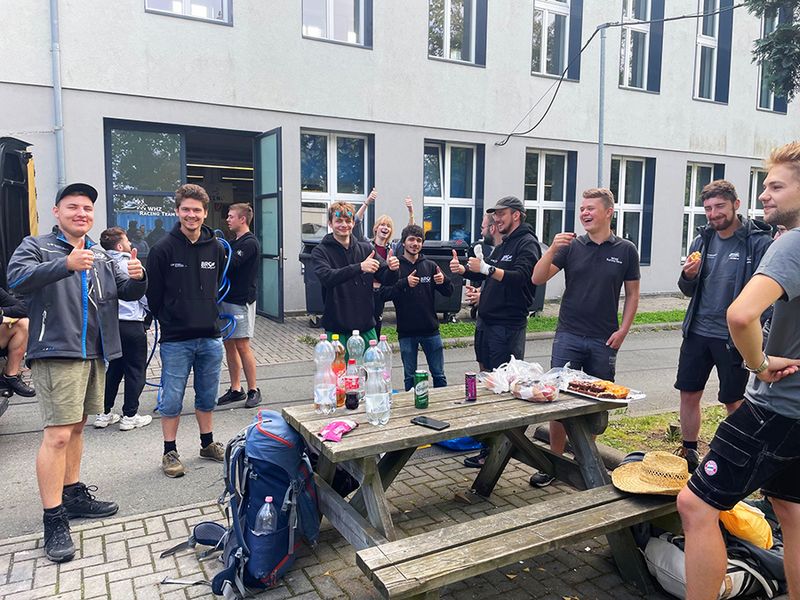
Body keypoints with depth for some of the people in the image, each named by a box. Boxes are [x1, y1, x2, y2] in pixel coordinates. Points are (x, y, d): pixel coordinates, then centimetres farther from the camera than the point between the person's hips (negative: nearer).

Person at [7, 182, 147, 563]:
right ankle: (53, 520, -3)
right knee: (57, 435, -10)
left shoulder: (101, 256, 17)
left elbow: (128, 293, 13)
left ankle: (73, 494, 30)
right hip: (57, 353, -7)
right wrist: (66, 264, -36)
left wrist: (137, 278, -11)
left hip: (94, 353, 7)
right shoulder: (36, 247, 0)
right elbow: (17, 278, -20)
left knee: (76, 427, 17)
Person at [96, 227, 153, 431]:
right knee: (135, 370, 4)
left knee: (113, 369, 18)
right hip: (132, 324, -6)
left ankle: (104, 414, 23)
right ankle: (130, 416, 8)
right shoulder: (130, 266, -13)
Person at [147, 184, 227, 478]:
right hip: (175, 340, -3)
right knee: (172, 399, 5)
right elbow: (154, 294, -1)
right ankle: (170, 452, 19)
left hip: (210, 337, 4)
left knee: (207, 396, 15)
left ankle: (208, 443, 31)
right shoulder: (163, 249, -7)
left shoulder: (216, 248, 5)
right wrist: (169, 321, 6)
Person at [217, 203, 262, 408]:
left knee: (242, 345, -6)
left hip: (241, 301, -9)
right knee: (229, 344, 9)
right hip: (227, 299, 9)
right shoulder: (235, 242, 19)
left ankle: (253, 390, 5)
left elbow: (229, 264, -22)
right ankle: (235, 390, 18)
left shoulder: (250, 243, -11)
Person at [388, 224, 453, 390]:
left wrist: (443, 281, -15)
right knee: (409, 377, 9)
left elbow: (448, 292, 5)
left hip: (430, 329, 2)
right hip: (406, 331, -2)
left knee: (439, 375, 9)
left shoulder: (430, 266, 8)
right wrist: (404, 283, -25)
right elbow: (386, 294, -12)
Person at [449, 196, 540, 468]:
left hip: (507, 325, -9)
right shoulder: (501, 246, 21)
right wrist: (463, 269, 3)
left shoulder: (527, 243, -8)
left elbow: (522, 277, -23)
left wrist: (487, 269, -27)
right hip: (486, 322, 10)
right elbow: (483, 275, 21)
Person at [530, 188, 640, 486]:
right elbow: (537, 279, -5)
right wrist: (552, 249, -19)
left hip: (604, 341, 0)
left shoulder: (625, 250, 2)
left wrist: (622, 330, -2)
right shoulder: (571, 246, 2)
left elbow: (632, 294, 7)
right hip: (568, 336, 0)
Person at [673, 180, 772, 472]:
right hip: (697, 332, 5)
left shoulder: (759, 242, -9)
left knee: (735, 402, 8)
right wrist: (688, 276, -10)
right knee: (688, 394, 12)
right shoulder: (702, 240, 6)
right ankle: (688, 452, 29)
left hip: (733, 337, -5)